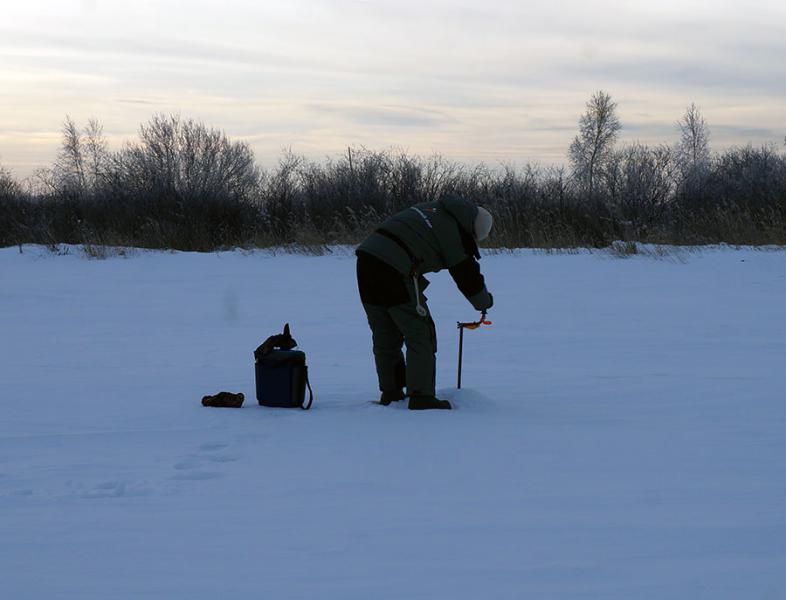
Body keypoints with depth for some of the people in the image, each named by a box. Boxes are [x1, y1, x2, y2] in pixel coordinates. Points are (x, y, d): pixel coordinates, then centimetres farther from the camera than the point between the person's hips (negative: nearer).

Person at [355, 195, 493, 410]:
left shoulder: (431, 208, 21)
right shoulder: (454, 232, -2)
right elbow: (467, 275, 6)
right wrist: (485, 303, 23)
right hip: (395, 272, -8)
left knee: (384, 336, 18)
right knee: (420, 335, 2)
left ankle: (390, 392, 25)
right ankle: (421, 396, -1)